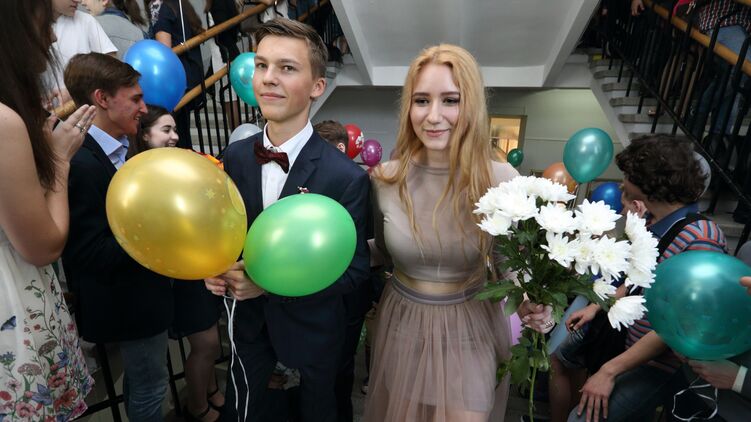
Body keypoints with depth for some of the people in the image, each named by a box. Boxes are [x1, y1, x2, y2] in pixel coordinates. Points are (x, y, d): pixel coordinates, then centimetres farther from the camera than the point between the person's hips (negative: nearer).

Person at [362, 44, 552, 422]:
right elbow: (383, 251, 2)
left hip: (471, 327, -1)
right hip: (404, 324, 2)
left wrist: (524, 303, -22)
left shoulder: (502, 180, -17)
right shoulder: (386, 179, -14)